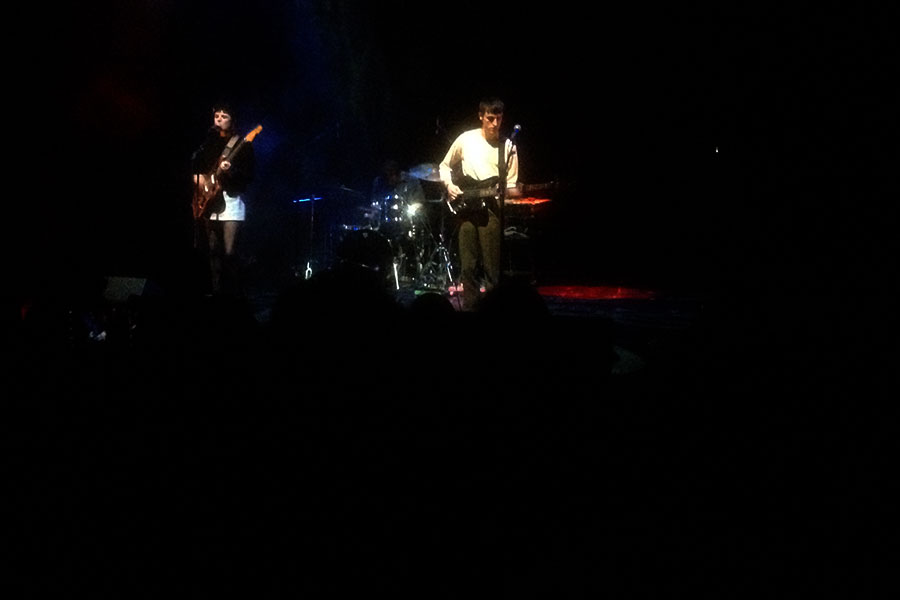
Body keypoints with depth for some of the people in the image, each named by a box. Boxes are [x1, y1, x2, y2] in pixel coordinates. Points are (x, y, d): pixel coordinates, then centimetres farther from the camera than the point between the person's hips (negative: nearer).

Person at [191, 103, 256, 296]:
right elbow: (195, 164, 26)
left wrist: (230, 171, -22)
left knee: (229, 251, -12)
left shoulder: (242, 145, 0)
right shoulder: (208, 142, 15)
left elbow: (249, 175, -7)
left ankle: (232, 292, -6)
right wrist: (197, 176, 6)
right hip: (209, 202, 5)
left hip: (230, 201, -5)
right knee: (212, 251, 5)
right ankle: (215, 290, 9)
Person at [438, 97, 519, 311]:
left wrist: (506, 191, -18)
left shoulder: (508, 146, 2)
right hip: (465, 206, 1)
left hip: (491, 208, -1)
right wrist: (449, 185, 0)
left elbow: (511, 186, 4)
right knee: (468, 265, 4)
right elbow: (444, 166, 16)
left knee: (491, 265, -6)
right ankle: (469, 305, 14)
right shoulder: (465, 139, 4)